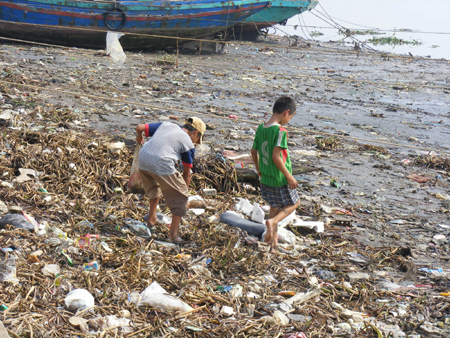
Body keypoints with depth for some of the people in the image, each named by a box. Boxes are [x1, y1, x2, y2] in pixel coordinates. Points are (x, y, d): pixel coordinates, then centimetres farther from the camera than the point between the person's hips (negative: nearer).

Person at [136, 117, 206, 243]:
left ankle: (151, 218, 48)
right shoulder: (189, 145, 10)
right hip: (162, 165, -6)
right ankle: (173, 234, 19)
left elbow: (139, 127, 21)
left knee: (153, 187, 36)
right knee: (179, 198, 13)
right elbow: (186, 174, 15)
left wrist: (139, 137, 43)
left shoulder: (166, 125, 21)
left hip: (143, 160, 6)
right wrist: (184, 190, 28)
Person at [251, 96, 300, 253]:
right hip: (280, 179, -7)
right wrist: (289, 176, -17)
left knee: (275, 207, 18)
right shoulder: (280, 131, -21)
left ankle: (273, 242, 21)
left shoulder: (260, 128, 3)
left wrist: (259, 170, 24)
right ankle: (272, 221, -7)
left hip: (265, 178, 7)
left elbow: (254, 151, 10)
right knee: (294, 202, 15)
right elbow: (276, 156, -26)